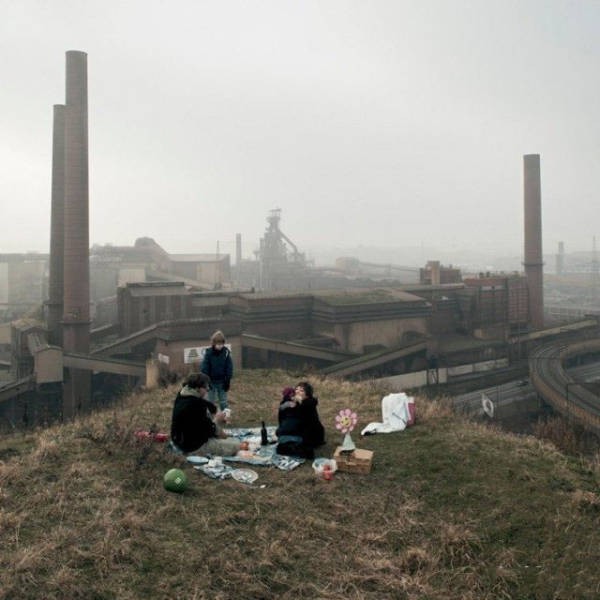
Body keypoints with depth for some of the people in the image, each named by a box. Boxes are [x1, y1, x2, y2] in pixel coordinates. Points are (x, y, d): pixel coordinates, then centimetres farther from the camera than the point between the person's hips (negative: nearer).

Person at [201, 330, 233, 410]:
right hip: (211, 381, 0)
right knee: (211, 401, 10)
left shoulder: (226, 352, -10)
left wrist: (228, 381, -5)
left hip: (222, 382, 0)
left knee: (223, 402, 10)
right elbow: (204, 368, -9)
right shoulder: (208, 353, -12)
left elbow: (229, 368, -4)